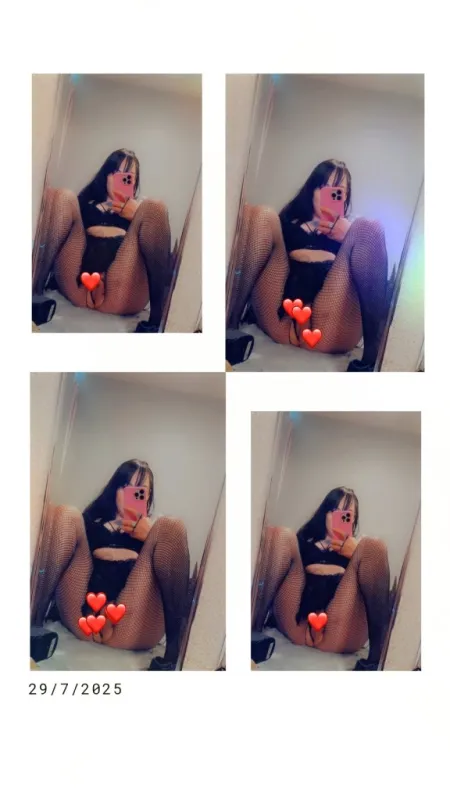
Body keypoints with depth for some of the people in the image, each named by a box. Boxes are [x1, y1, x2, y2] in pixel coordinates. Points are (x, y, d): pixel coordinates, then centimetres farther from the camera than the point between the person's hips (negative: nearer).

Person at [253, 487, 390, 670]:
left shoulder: (361, 547, 30)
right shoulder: (305, 541, 30)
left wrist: (356, 554, 2)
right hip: (297, 625, 1)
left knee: (373, 546, -14)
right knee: (280, 535, -3)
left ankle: (375, 654, -29)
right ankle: (256, 625, -21)